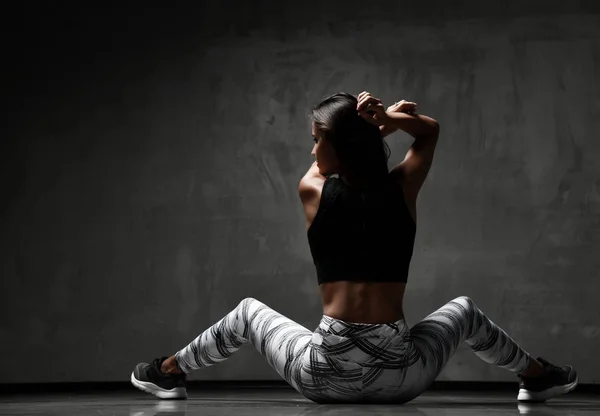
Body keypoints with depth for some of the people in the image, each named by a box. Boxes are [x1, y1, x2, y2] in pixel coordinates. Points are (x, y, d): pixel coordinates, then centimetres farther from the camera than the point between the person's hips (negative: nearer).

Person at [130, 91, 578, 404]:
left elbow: (326, 166, 26)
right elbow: (431, 129, 22)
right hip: (400, 376, 1)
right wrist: (384, 120, 4)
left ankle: (170, 373, 43)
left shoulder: (312, 191, 0)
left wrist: (380, 121, 22)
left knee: (248, 312, 28)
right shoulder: (403, 189, 3)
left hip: (327, 375, -1)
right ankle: (539, 377, 45)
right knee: (464, 310, 33)